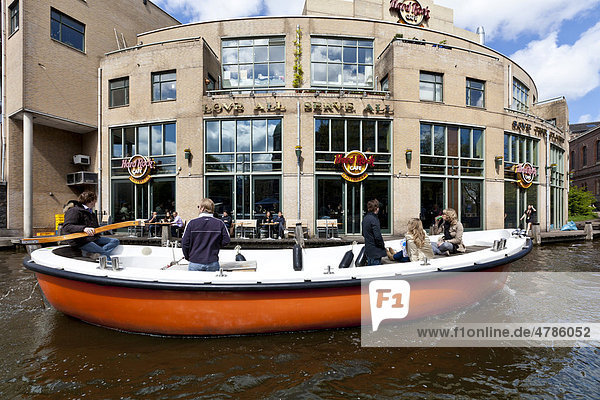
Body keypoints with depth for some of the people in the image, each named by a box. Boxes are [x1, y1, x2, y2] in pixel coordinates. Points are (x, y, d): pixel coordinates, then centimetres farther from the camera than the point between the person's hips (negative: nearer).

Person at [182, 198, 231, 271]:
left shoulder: (192, 223, -7)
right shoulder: (219, 223, -4)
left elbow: (185, 243, -2)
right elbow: (226, 240, 0)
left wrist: (188, 257, 14)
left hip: (195, 263, -1)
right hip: (213, 263, 1)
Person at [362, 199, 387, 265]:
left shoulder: (365, 218, 8)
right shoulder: (374, 219, -20)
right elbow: (378, 236, -23)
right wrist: (382, 244, -7)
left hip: (368, 250, 9)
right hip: (375, 252, -9)